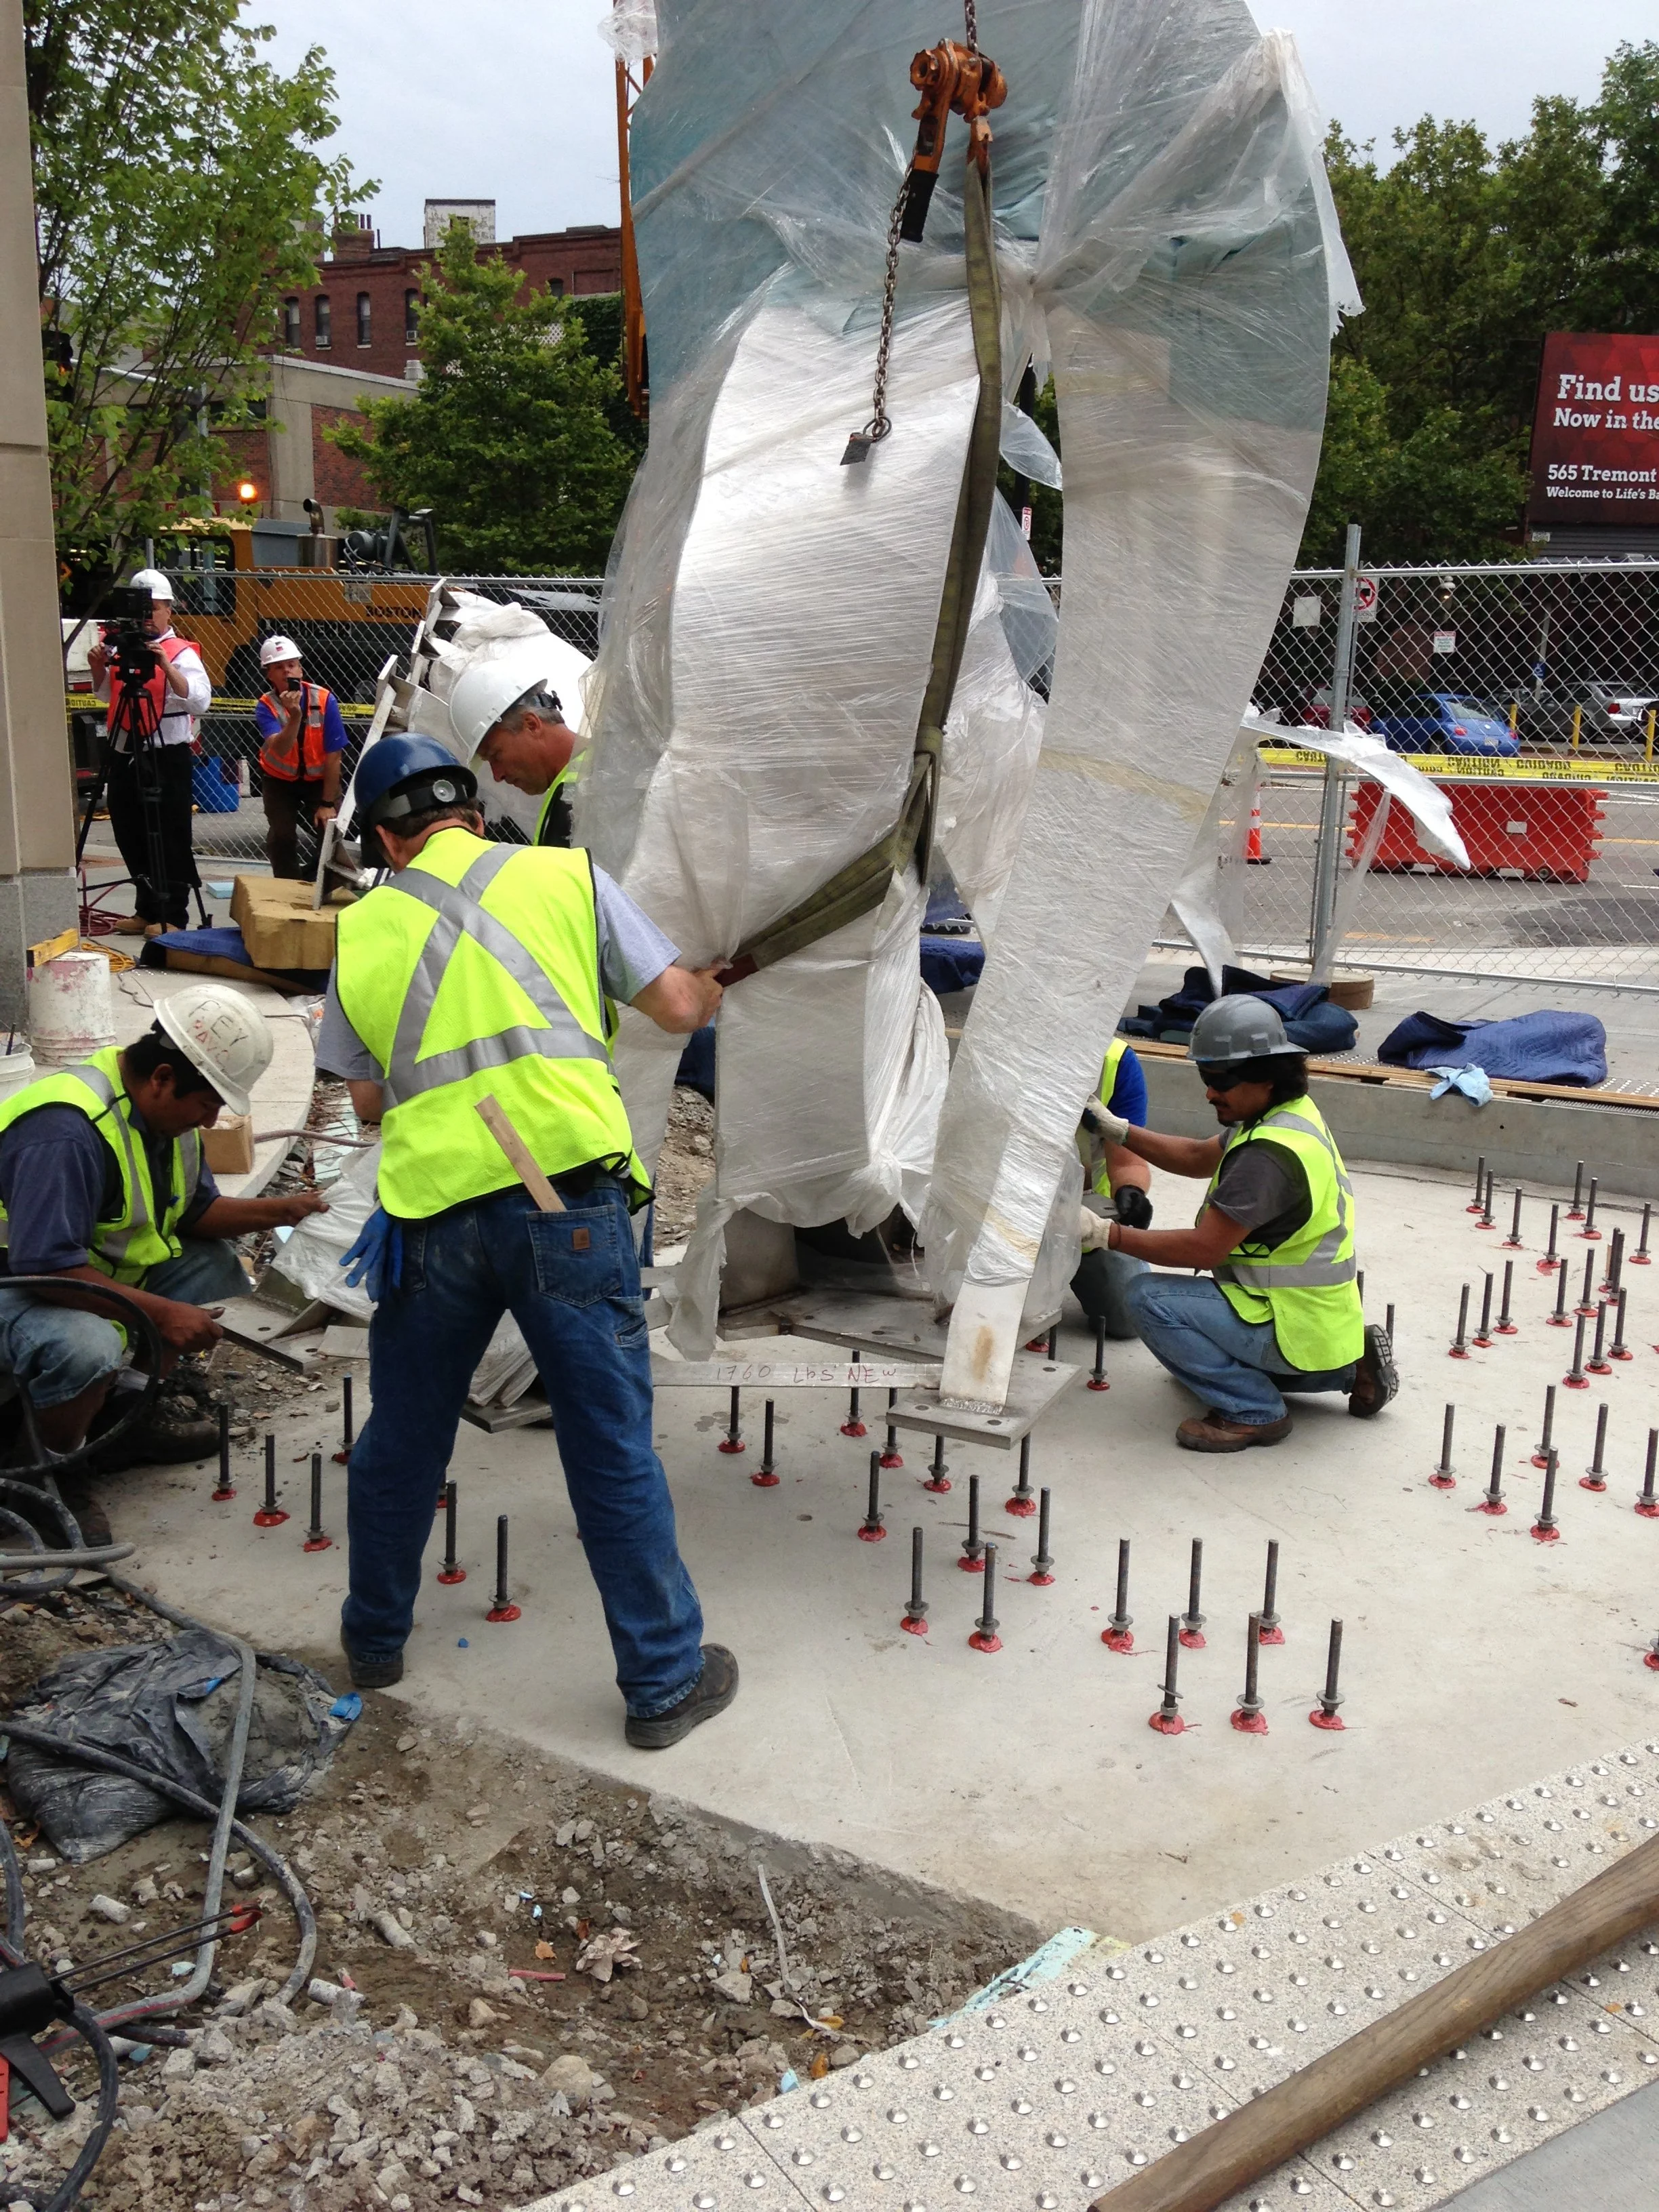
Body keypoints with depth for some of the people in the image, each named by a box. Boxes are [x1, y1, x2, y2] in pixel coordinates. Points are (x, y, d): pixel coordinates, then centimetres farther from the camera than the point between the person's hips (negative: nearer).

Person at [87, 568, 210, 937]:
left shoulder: (181, 652, -6)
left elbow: (200, 702, -21)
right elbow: (105, 694, 26)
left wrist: (167, 666, -31)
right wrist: (98, 668, 7)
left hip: (166, 757, -7)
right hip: (125, 755, 7)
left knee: (169, 839, -3)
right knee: (130, 836, 14)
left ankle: (172, 915, 4)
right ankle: (147, 909, 25)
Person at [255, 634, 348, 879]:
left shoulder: (325, 700, -22)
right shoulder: (266, 707, -20)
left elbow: (333, 756, -17)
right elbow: (280, 750, -37)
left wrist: (327, 803, -15)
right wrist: (295, 715, -51)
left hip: (319, 778, 0)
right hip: (280, 779, 0)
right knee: (281, 836, -13)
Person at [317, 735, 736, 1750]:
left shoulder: (362, 931, 11)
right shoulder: (567, 875, 5)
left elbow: (368, 1097, 18)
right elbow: (678, 1009, 6)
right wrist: (711, 986, 28)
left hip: (431, 1211, 2)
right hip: (566, 1196, -2)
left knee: (402, 1439, 22)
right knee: (614, 1451, 8)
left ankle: (376, 1635, 41)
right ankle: (665, 1679, 19)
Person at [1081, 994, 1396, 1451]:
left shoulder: (1270, 1154, -26)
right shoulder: (1293, 1115, 5)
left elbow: (1204, 1248, -26)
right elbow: (1198, 1158, 15)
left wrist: (1106, 1234, -21)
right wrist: (1116, 1130, 5)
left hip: (1298, 1327, -10)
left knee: (1149, 1298, -17)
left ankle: (1252, 1412, -7)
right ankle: (1347, 1367, 20)